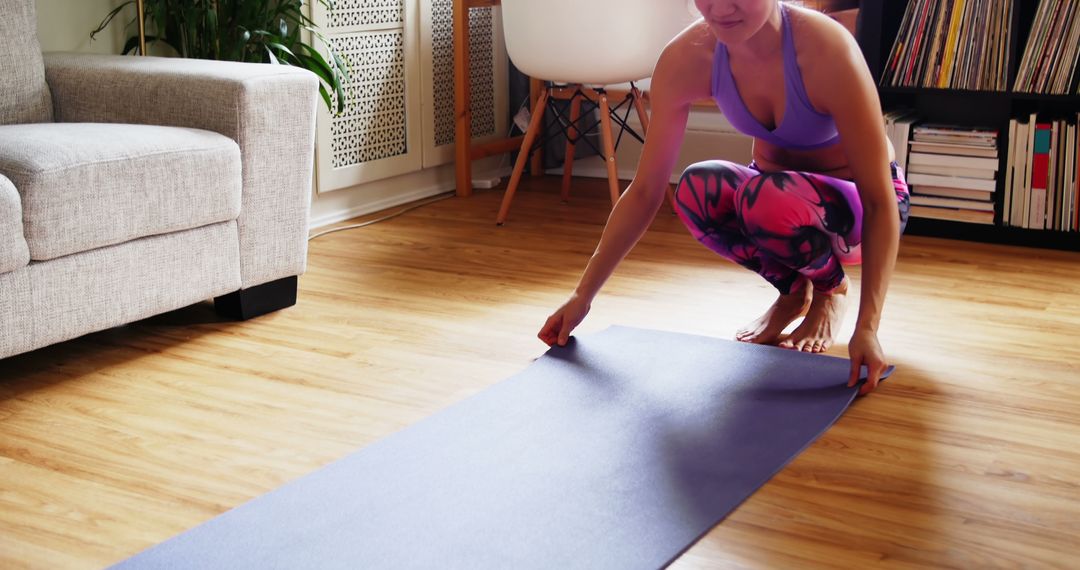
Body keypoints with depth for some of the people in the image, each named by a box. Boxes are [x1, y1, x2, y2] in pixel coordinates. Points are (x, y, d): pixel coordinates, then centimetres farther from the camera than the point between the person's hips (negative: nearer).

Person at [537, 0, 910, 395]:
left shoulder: (826, 50, -32)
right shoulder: (687, 57, -21)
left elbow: (881, 201, -29)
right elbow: (645, 191, -15)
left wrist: (867, 328, -37)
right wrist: (583, 296, -16)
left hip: (853, 202, -3)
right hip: (777, 188, 4)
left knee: (766, 199, -37)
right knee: (698, 189, -31)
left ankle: (831, 289, -2)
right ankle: (792, 289, -1)